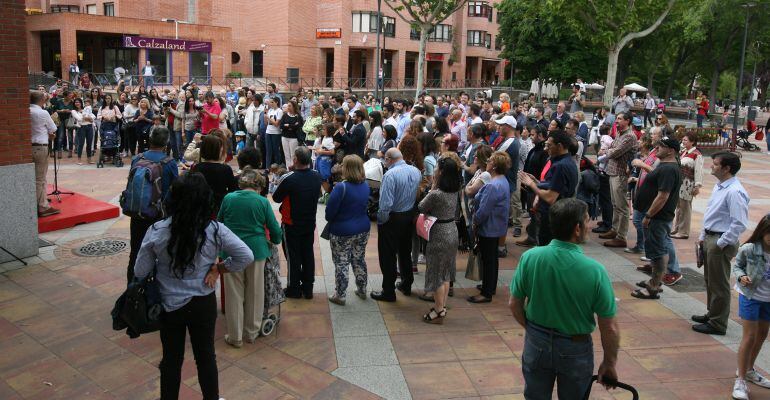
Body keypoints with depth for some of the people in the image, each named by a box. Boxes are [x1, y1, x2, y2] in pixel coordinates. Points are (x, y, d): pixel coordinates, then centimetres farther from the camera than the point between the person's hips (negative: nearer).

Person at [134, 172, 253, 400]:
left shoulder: (157, 232, -17)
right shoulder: (215, 230, -18)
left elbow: (140, 272, -8)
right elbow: (246, 256, -15)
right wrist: (219, 268, -6)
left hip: (169, 304, 0)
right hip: (203, 303, 0)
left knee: (171, 358, 20)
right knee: (206, 355, 20)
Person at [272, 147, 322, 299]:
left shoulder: (288, 179, -25)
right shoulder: (317, 176, -7)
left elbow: (276, 198, -12)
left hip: (291, 225, -4)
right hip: (310, 223, 5)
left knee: (293, 256, 9)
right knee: (308, 254, 15)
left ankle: (294, 289, 20)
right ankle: (308, 288, 24)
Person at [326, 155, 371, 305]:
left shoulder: (341, 187, -23)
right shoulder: (365, 185, -3)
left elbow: (330, 210, -17)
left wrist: (330, 220, 3)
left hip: (342, 232, -6)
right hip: (363, 229, 6)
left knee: (341, 263, 7)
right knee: (359, 260, 21)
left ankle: (340, 295, 17)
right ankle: (362, 290, 34)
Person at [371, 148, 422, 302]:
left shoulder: (390, 175, -24)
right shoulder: (416, 171, -1)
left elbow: (386, 204, -25)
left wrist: (380, 220, -14)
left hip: (393, 219, -7)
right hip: (410, 216, 7)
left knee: (388, 256, 5)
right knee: (405, 252, 22)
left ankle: (388, 292, 13)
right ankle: (406, 285, 36)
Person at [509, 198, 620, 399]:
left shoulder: (529, 258, -18)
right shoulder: (595, 270, -24)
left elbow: (514, 304, -5)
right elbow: (610, 328, -16)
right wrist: (609, 363, 0)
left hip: (537, 344, 2)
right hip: (575, 350, -1)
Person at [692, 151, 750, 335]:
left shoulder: (735, 192, -23)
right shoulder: (719, 186, 8)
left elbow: (739, 223, -25)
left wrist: (721, 243, -20)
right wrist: (703, 236, 16)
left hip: (721, 242, -9)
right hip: (710, 238, 10)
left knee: (718, 284, 4)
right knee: (710, 280, 22)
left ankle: (717, 324, 18)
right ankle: (711, 314, 39)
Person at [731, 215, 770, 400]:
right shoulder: (748, 249, -21)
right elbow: (737, 266, -5)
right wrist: (741, 276, -24)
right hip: (750, 296, -4)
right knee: (750, 336, -5)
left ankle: (749, 370, 38)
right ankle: (741, 380, 5)